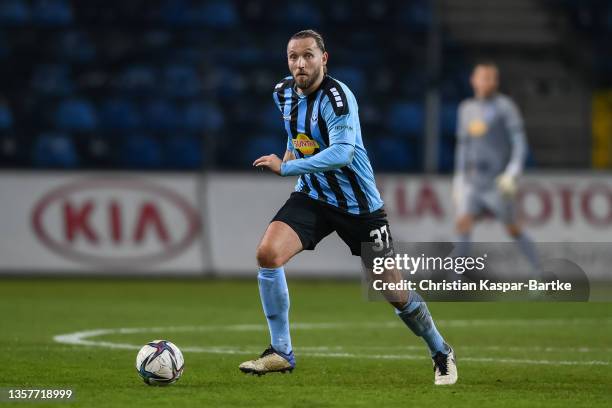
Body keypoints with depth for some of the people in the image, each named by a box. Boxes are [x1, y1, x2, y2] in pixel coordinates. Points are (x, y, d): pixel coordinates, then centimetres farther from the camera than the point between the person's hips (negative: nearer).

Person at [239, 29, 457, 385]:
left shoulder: (336, 97, -23)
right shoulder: (284, 93, 0)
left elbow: (342, 153, -35)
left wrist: (286, 167, -33)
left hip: (358, 205, -5)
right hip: (312, 196, 5)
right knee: (268, 253, -21)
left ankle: (442, 353, 28)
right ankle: (281, 353, -10)